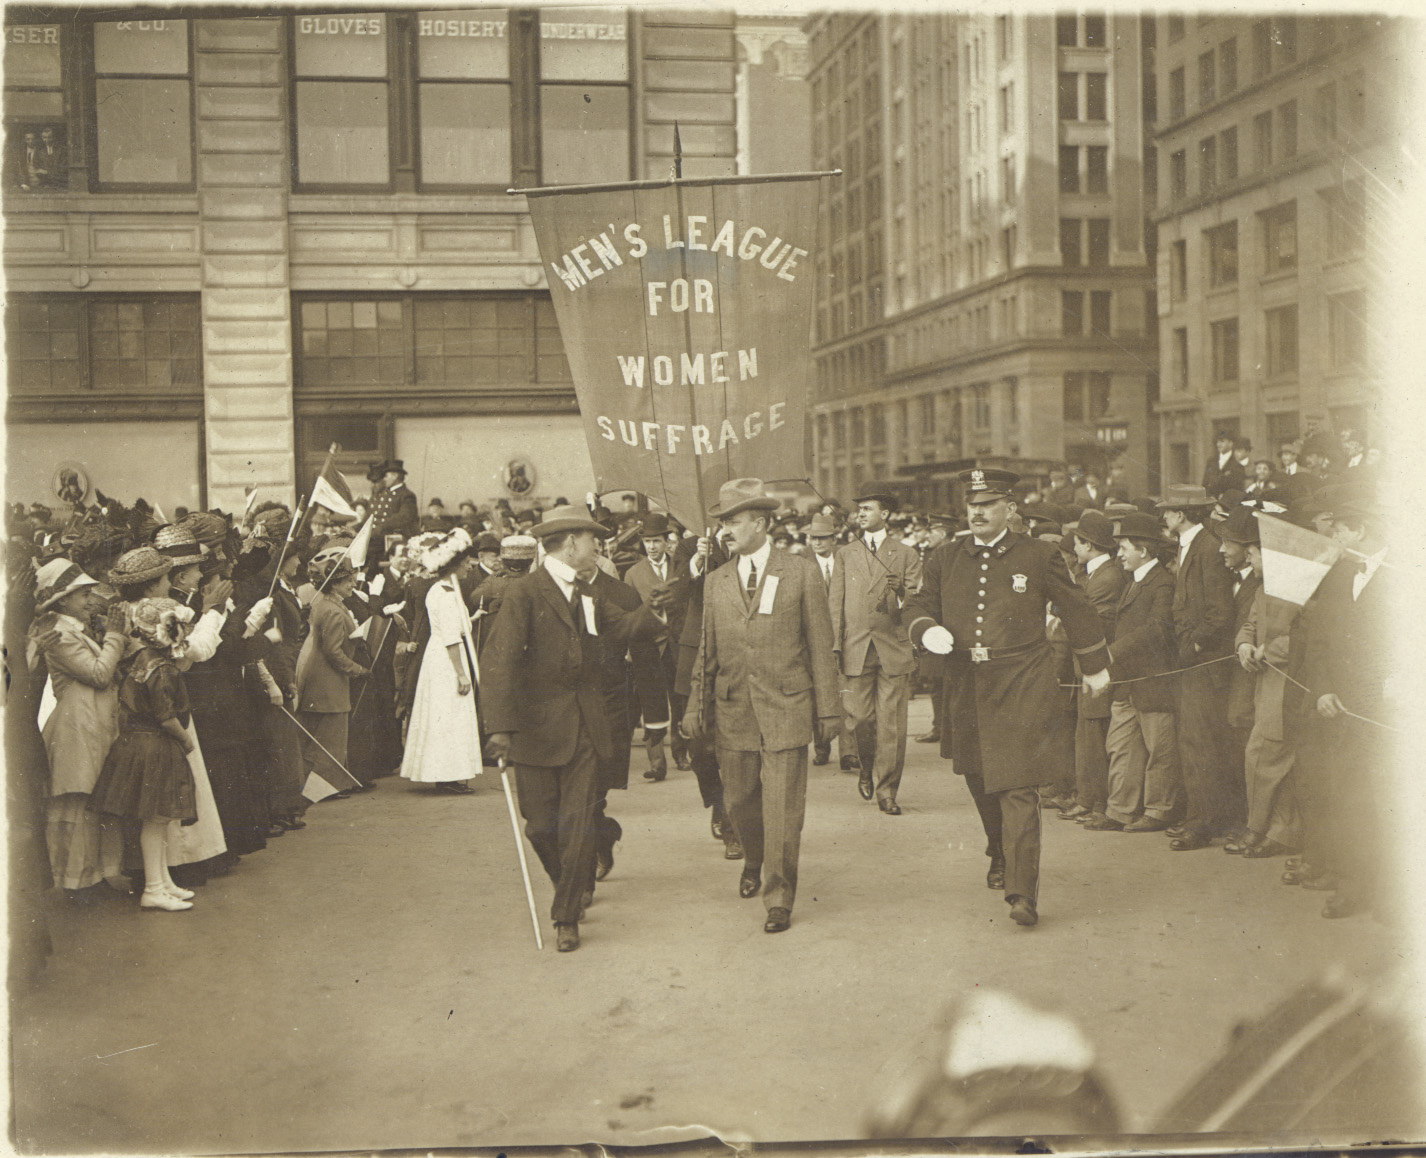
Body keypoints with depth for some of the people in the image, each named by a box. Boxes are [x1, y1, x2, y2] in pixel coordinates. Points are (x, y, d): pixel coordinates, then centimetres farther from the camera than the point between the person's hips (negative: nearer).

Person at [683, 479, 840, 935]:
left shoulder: (802, 573, 0)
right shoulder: (717, 581, 9)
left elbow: (820, 646, 1)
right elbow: (707, 651, 13)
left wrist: (827, 709, -1)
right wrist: (696, 707, 9)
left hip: (785, 709, -3)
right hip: (733, 710, 3)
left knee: (782, 809, -3)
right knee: (739, 802, 12)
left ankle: (779, 897, 10)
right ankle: (754, 861, 42)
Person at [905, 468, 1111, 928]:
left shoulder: (1040, 557, -1)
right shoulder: (944, 559, 7)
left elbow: (1076, 611, 10)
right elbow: (919, 605, 17)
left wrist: (1095, 668, 17)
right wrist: (928, 630, -7)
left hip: (1022, 687, -4)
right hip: (966, 687, 4)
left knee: (1018, 789, -10)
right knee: (979, 780, 17)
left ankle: (1023, 892, -9)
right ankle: (1000, 856, 42)